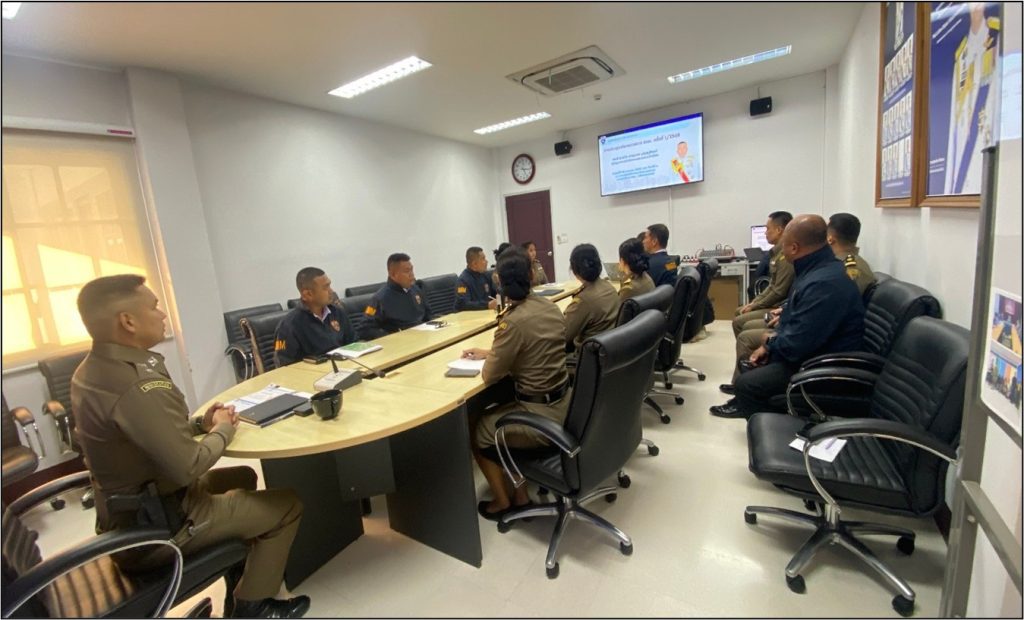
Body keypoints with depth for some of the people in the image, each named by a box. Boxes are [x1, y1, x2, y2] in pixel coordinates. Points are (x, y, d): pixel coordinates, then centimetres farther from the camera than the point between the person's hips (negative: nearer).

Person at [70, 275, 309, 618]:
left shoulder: (92, 370, -1)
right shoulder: (140, 386, -33)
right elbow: (187, 468, -29)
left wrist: (199, 423, 0)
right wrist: (223, 429, -13)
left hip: (126, 517, 9)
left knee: (244, 477, 26)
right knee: (287, 504, 0)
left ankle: (242, 586, 36)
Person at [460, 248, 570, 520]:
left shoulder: (514, 321, -24)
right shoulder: (550, 307, 1)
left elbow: (488, 376, -14)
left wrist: (489, 358, 7)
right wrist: (491, 352, 17)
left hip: (542, 416, -8)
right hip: (563, 403, 8)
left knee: (477, 430, 15)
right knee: (497, 418, 27)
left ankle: (502, 501, 31)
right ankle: (520, 496, 30)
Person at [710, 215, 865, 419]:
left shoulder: (825, 283, -31)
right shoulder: (818, 269, 4)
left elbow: (796, 345, -31)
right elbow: (793, 320, 14)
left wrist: (769, 341, -9)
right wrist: (768, 346, 3)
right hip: (806, 351, 10)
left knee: (746, 383, -14)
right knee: (750, 363, 17)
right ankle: (745, 404, 35)